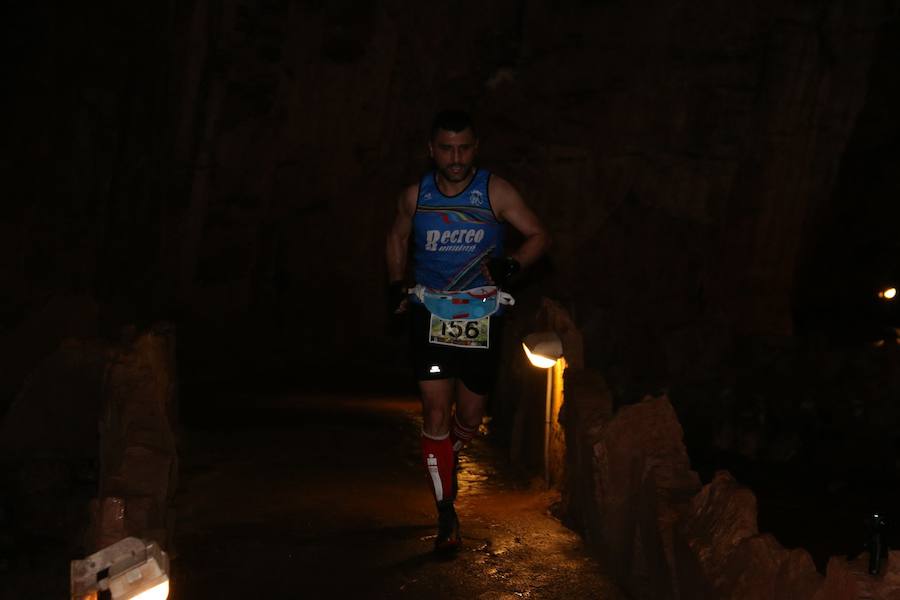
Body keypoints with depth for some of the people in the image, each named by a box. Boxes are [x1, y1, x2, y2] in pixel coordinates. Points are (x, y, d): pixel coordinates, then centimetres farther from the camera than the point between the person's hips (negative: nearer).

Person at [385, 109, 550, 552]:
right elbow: (397, 237, 18)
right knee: (436, 413, -10)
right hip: (430, 312, 0)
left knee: (469, 418, 7)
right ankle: (446, 515, -1)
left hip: (481, 316, 0)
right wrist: (396, 285, 5)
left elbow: (539, 236, -4)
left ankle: (447, 458, 43)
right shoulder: (415, 196, -1)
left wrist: (511, 265, -22)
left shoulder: (495, 192, -7)